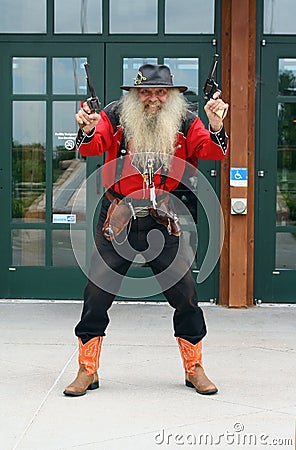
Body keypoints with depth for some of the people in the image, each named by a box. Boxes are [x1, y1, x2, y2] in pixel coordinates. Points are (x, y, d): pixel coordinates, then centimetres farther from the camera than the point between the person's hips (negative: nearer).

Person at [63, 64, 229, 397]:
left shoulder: (184, 122, 1)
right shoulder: (115, 116, -3)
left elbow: (212, 153, -9)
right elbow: (91, 148, -15)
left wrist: (216, 128, -29)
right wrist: (87, 131, -37)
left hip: (163, 222, 1)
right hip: (118, 220, -1)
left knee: (185, 295, 2)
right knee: (97, 295, 1)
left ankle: (194, 370, 21)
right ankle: (87, 373, 16)